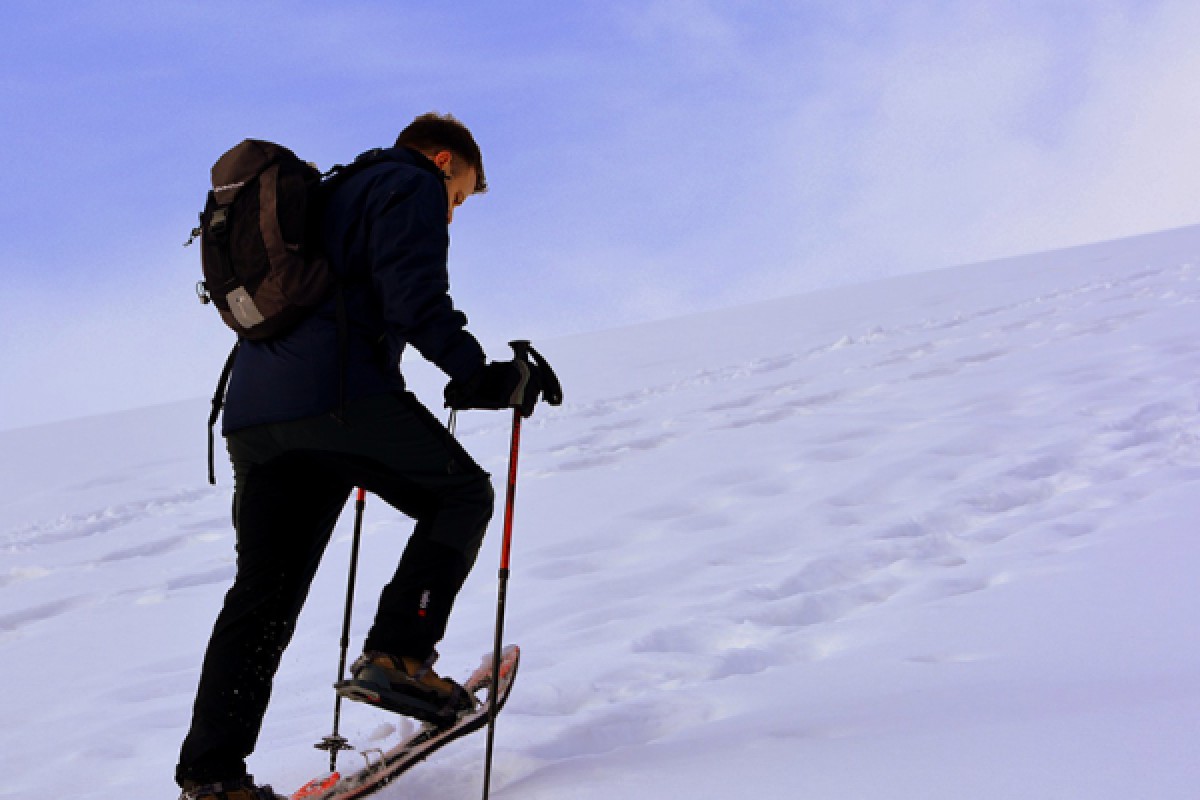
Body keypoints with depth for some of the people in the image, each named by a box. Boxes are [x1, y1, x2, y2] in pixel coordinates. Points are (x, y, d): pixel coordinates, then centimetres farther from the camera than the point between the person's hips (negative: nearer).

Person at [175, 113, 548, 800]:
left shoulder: (331, 196, 34)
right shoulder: (412, 186, 7)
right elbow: (415, 300, -10)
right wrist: (486, 378, -5)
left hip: (254, 411, 8)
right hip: (338, 395, -8)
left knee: (265, 590, 10)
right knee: (461, 493, 10)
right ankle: (397, 654, -6)